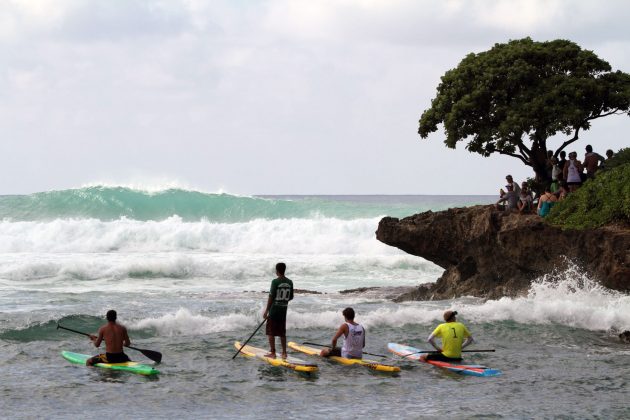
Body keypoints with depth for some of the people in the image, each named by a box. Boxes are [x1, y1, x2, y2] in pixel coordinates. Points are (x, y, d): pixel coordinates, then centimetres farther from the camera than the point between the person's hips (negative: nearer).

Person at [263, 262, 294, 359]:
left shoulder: (275, 282, -14)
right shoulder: (290, 282, 2)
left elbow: (271, 297, -14)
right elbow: (291, 297, 8)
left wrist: (266, 310, -9)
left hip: (274, 310, -5)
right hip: (284, 311, 5)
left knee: (271, 332, 4)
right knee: (282, 332, 14)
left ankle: (272, 352, 2)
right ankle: (284, 353, 14)